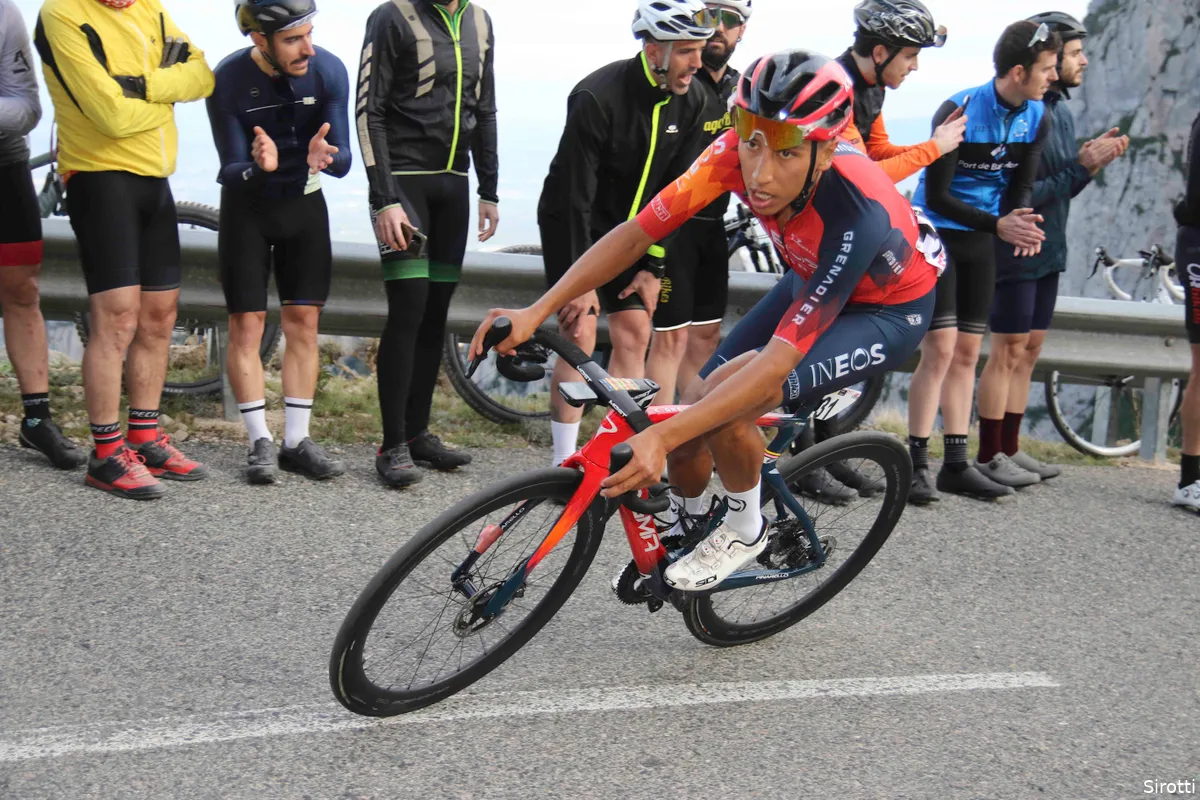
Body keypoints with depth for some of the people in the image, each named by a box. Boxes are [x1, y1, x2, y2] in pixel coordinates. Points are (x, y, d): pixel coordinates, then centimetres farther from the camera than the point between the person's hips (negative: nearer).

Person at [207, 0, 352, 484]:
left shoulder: (328, 71, -17)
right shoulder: (229, 81, -23)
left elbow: (344, 162, -17)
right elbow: (231, 170, -21)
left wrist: (323, 157, -41)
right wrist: (259, 167, -44)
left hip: (304, 201, 2)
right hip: (247, 207, -2)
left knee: (303, 323, 1)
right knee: (246, 325, -4)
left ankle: (297, 441, 8)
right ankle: (260, 442, 4)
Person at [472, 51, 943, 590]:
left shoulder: (859, 215, -41)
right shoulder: (736, 153, -27)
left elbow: (777, 362, -42)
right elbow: (635, 234, -20)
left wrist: (659, 438, -49)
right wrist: (535, 312, -30)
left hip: (888, 312, -6)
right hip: (809, 281, 6)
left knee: (726, 400, -28)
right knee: (693, 408, -3)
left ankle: (745, 532, -1)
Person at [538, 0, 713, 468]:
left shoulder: (690, 102, -9)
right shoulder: (598, 97, -27)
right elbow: (575, 195, -25)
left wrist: (652, 266, -6)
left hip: (629, 229, 5)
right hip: (572, 223, -5)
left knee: (634, 336, -1)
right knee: (579, 336, -11)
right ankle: (565, 462, -2)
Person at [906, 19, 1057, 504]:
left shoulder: (1036, 118, -2)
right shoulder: (960, 112, -20)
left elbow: (1021, 184, 5)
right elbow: (936, 196, -20)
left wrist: (1021, 222, -18)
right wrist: (998, 225, -29)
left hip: (980, 241, 6)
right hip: (936, 232, -6)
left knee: (967, 352, 7)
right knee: (941, 348, -13)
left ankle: (956, 464, 13)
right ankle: (916, 463, -7)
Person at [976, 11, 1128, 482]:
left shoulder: (1061, 112, 10)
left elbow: (1062, 191, 13)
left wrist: (1096, 162, -2)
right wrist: (1081, 164, -20)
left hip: (1048, 251, 9)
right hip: (1016, 251, -9)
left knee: (1029, 351, 12)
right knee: (1009, 352, -4)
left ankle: (1009, 448, 21)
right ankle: (989, 457, 5)